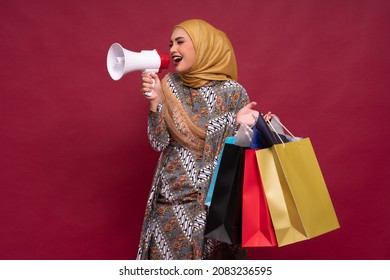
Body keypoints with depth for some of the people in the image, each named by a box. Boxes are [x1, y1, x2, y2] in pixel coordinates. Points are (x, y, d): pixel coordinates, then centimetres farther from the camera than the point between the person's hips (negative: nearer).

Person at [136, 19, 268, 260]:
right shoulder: (170, 85, 1)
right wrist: (156, 101, -14)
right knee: (170, 253, 6)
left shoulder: (233, 91, -7)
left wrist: (239, 122, -20)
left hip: (218, 197, -2)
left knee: (217, 255, 5)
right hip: (173, 197, 2)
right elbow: (159, 142, -3)